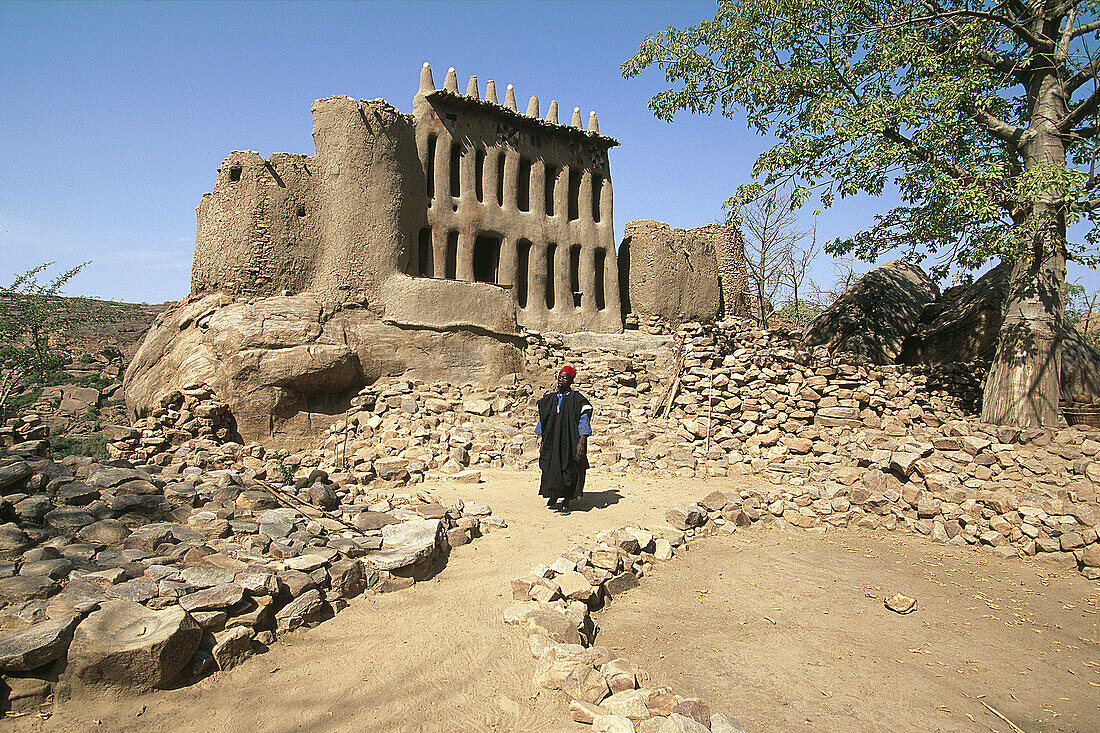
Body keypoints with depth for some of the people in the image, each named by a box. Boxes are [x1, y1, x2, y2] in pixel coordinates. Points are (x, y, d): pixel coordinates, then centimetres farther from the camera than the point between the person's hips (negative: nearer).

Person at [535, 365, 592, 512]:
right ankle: (554, 495, 29)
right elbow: (543, 420, 16)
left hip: (570, 441, -4)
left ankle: (566, 502, 14)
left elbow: (584, 421, -9)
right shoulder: (550, 399, 10)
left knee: (569, 471, 1)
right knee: (551, 469, 4)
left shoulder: (577, 399, -4)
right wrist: (542, 442, 12)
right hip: (552, 442, 4)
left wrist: (582, 442, -18)